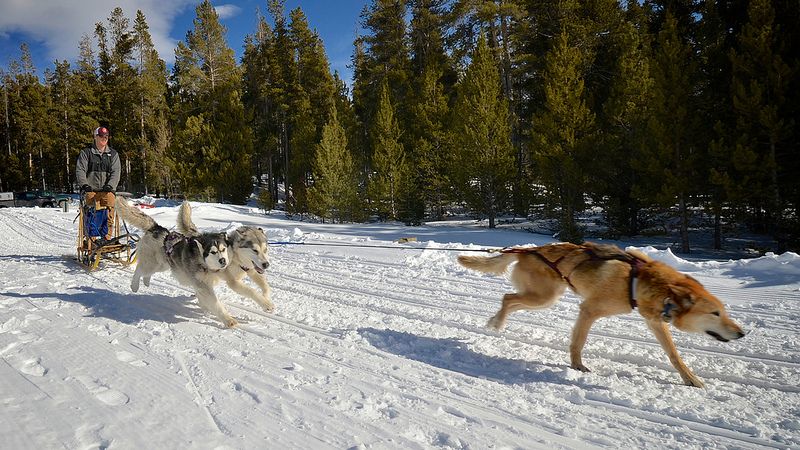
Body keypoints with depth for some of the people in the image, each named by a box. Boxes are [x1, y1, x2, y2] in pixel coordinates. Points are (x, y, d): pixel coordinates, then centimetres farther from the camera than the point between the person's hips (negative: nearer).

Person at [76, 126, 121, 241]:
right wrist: (84, 184, -13)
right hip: (91, 190, -1)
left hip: (108, 190, 2)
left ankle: (107, 238, -2)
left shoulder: (113, 154, 15)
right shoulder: (86, 152, 11)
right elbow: (80, 170, 4)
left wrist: (110, 185, -11)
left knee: (109, 216, -6)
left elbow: (116, 172, 5)